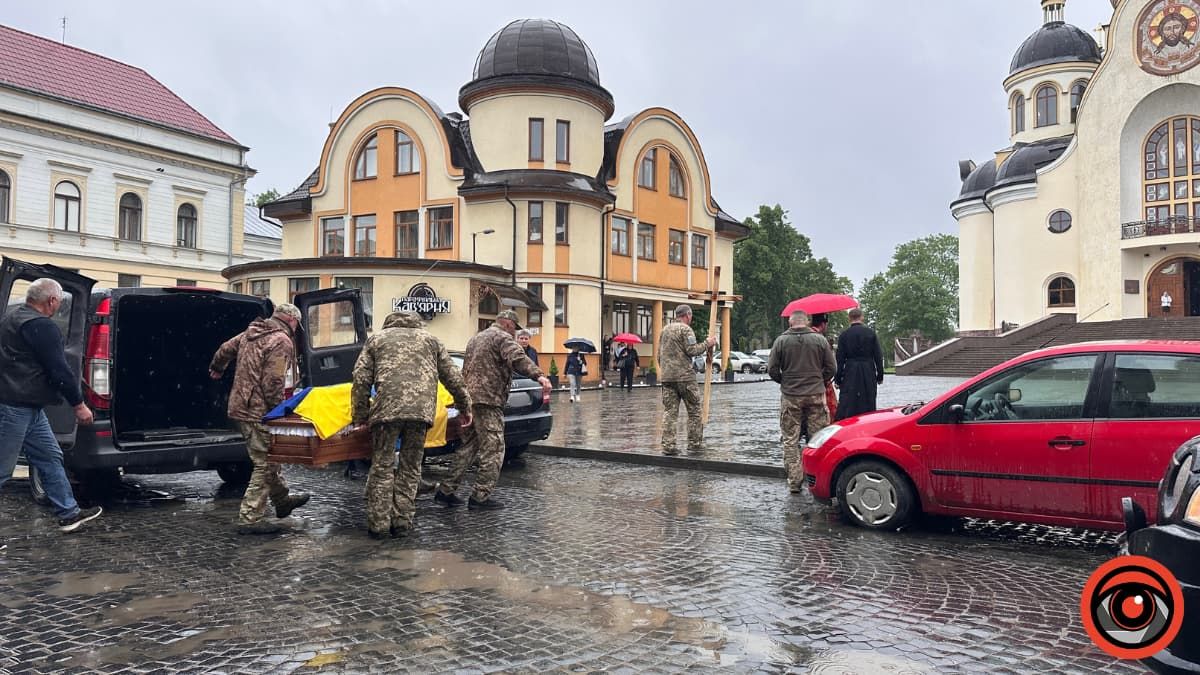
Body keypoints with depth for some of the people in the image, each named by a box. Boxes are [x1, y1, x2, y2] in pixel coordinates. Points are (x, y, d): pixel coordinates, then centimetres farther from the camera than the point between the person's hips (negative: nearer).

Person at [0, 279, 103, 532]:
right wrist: (79, 405, -10)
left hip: (26, 406, 10)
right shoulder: (41, 326, -18)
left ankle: (69, 513, 22)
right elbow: (59, 370, -18)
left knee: (50, 457, 15)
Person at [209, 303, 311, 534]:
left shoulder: (250, 333, 13)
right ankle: (250, 518, 0)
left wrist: (216, 368, 47)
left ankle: (283, 501, 36)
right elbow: (273, 384, -21)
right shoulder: (282, 342, -15)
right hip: (259, 411, -10)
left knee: (269, 457, 22)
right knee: (265, 464, -3)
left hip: (240, 406, 10)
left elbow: (225, 349, 28)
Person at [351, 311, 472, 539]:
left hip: (386, 408, -1)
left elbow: (361, 379, 10)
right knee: (410, 468, 12)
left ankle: (378, 524, 7)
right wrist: (465, 407, 30)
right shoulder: (430, 340, 26)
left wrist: (361, 415, 13)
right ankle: (401, 521, 11)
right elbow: (453, 377, 22)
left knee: (382, 467, 7)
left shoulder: (376, 339, 22)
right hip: (422, 409, 1)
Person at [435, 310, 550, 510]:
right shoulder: (502, 338, -5)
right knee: (493, 448, -4)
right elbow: (518, 358, -24)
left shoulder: (476, 338, 25)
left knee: (469, 445, 15)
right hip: (487, 398, -9)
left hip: (468, 397, 9)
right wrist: (538, 375, -37)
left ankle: (446, 490, 16)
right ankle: (480, 496, -5)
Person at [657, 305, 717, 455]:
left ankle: (668, 445, -1)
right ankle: (694, 442, 10)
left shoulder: (665, 330, 18)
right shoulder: (686, 329, -5)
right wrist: (707, 344, -2)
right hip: (684, 376, -6)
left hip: (666, 377, 6)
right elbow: (692, 350, -14)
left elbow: (659, 354, 21)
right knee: (694, 410, 6)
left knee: (669, 412, 3)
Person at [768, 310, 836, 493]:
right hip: (816, 395, 1)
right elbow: (831, 368, 1)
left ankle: (794, 481, 7)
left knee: (790, 441, 6)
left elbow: (772, 370, -4)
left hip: (790, 397, 0)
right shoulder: (820, 339, -1)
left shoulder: (781, 341, -3)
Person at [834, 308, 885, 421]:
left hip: (850, 374, -1)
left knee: (847, 404, 0)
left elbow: (840, 359, -2)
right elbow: (878, 356, 1)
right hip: (868, 373, 1)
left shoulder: (844, 335, -3)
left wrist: (838, 378, 2)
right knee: (868, 403, 10)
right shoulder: (871, 333, 0)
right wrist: (880, 375, 8)